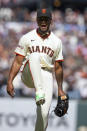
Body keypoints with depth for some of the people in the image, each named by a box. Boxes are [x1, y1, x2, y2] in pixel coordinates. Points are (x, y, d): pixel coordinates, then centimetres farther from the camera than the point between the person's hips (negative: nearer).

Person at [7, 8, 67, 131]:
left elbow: (58, 67, 16)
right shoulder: (27, 38, 6)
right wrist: (10, 81, -7)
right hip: (29, 75, -2)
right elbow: (17, 62, 3)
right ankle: (39, 93, -46)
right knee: (35, 56, -33)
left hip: (47, 76, 2)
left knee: (44, 113, -14)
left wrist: (60, 89, 16)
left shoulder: (57, 42, 11)